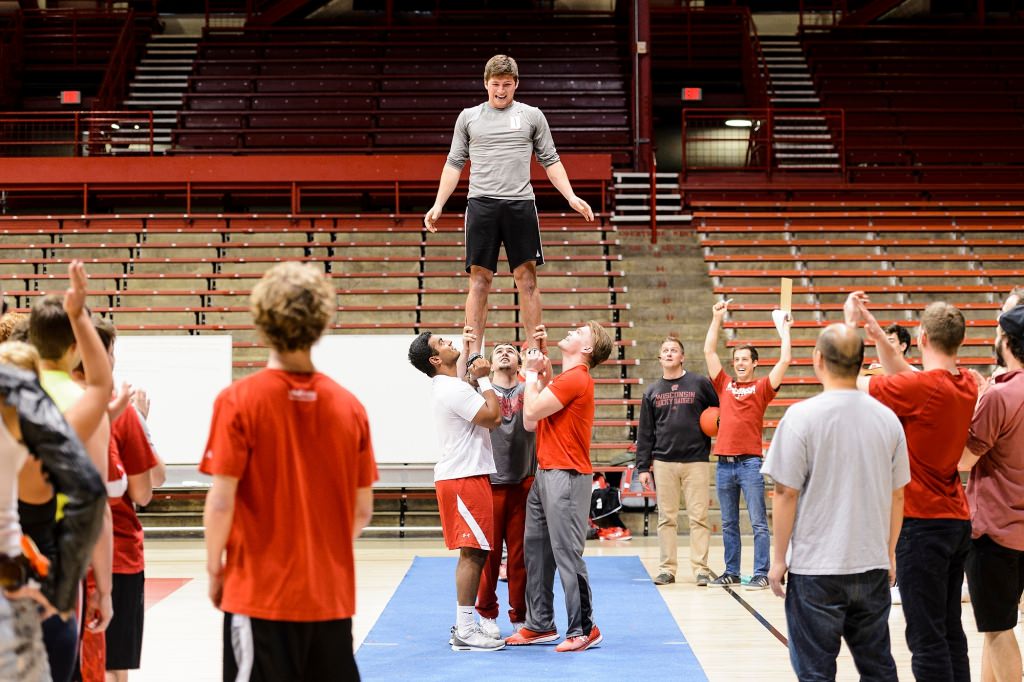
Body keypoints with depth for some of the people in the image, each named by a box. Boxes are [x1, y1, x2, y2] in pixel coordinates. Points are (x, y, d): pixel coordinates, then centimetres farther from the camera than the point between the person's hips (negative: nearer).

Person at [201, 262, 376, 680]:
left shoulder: (239, 400, -9)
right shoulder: (349, 406, 1)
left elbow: (221, 501, -11)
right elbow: (362, 511, 5)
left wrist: (214, 568, 3)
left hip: (260, 594, -3)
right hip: (331, 596, 3)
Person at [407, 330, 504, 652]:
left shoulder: (448, 387, 16)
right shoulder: (454, 389, -16)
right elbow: (493, 417, -18)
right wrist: (484, 379, -7)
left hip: (462, 476, 11)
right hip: (465, 479, -11)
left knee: (473, 553, 13)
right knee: (473, 552, -9)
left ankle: (464, 625, 17)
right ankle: (465, 631, -8)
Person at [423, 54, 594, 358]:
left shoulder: (532, 116, 11)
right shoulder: (468, 117, 12)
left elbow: (550, 161, 12)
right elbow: (454, 164, 14)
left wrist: (571, 197, 1)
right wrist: (438, 205, 6)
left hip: (520, 204, 0)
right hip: (481, 204, 0)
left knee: (527, 277, -1)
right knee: (479, 279, -2)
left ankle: (534, 349, 4)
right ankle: (473, 353, 0)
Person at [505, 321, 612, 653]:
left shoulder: (575, 379, -13)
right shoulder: (563, 379, 18)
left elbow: (531, 413, -15)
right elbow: (530, 422, 12)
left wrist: (533, 372, -2)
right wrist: (542, 374, 10)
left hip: (565, 477, -10)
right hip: (545, 474, 10)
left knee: (567, 554, -6)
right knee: (536, 551, 13)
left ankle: (583, 629, 2)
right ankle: (539, 625, 21)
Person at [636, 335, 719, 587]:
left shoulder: (700, 384, 3)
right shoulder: (652, 392, 11)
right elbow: (645, 433, 9)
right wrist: (642, 467, 4)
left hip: (696, 461, -2)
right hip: (663, 463, 2)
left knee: (698, 517, -2)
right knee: (666, 518, 4)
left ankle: (700, 568, 2)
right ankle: (667, 568, 10)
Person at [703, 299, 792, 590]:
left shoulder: (762, 387, 3)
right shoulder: (724, 384, 13)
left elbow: (785, 360, -6)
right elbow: (709, 351, 13)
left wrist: (785, 329, 2)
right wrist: (717, 318, 12)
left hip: (750, 463, -4)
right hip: (724, 463, 4)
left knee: (758, 522, -3)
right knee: (728, 524, 10)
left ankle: (762, 574, 0)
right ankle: (731, 572, 17)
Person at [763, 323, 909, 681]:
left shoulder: (802, 416, -11)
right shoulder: (887, 418, 2)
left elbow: (787, 493, -10)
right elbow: (897, 495, 9)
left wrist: (780, 558, -1)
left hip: (815, 569, -4)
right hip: (873, 565, 4)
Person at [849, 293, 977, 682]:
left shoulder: (920, 388, -19)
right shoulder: (968, 386, 5)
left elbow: (850, 383, -9)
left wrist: (851, 325, 3)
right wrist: (877, 335, 16)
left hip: (922, 523, -8)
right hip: (958, 521, 8)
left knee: (926, 637, -5)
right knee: (950, 631, 15)